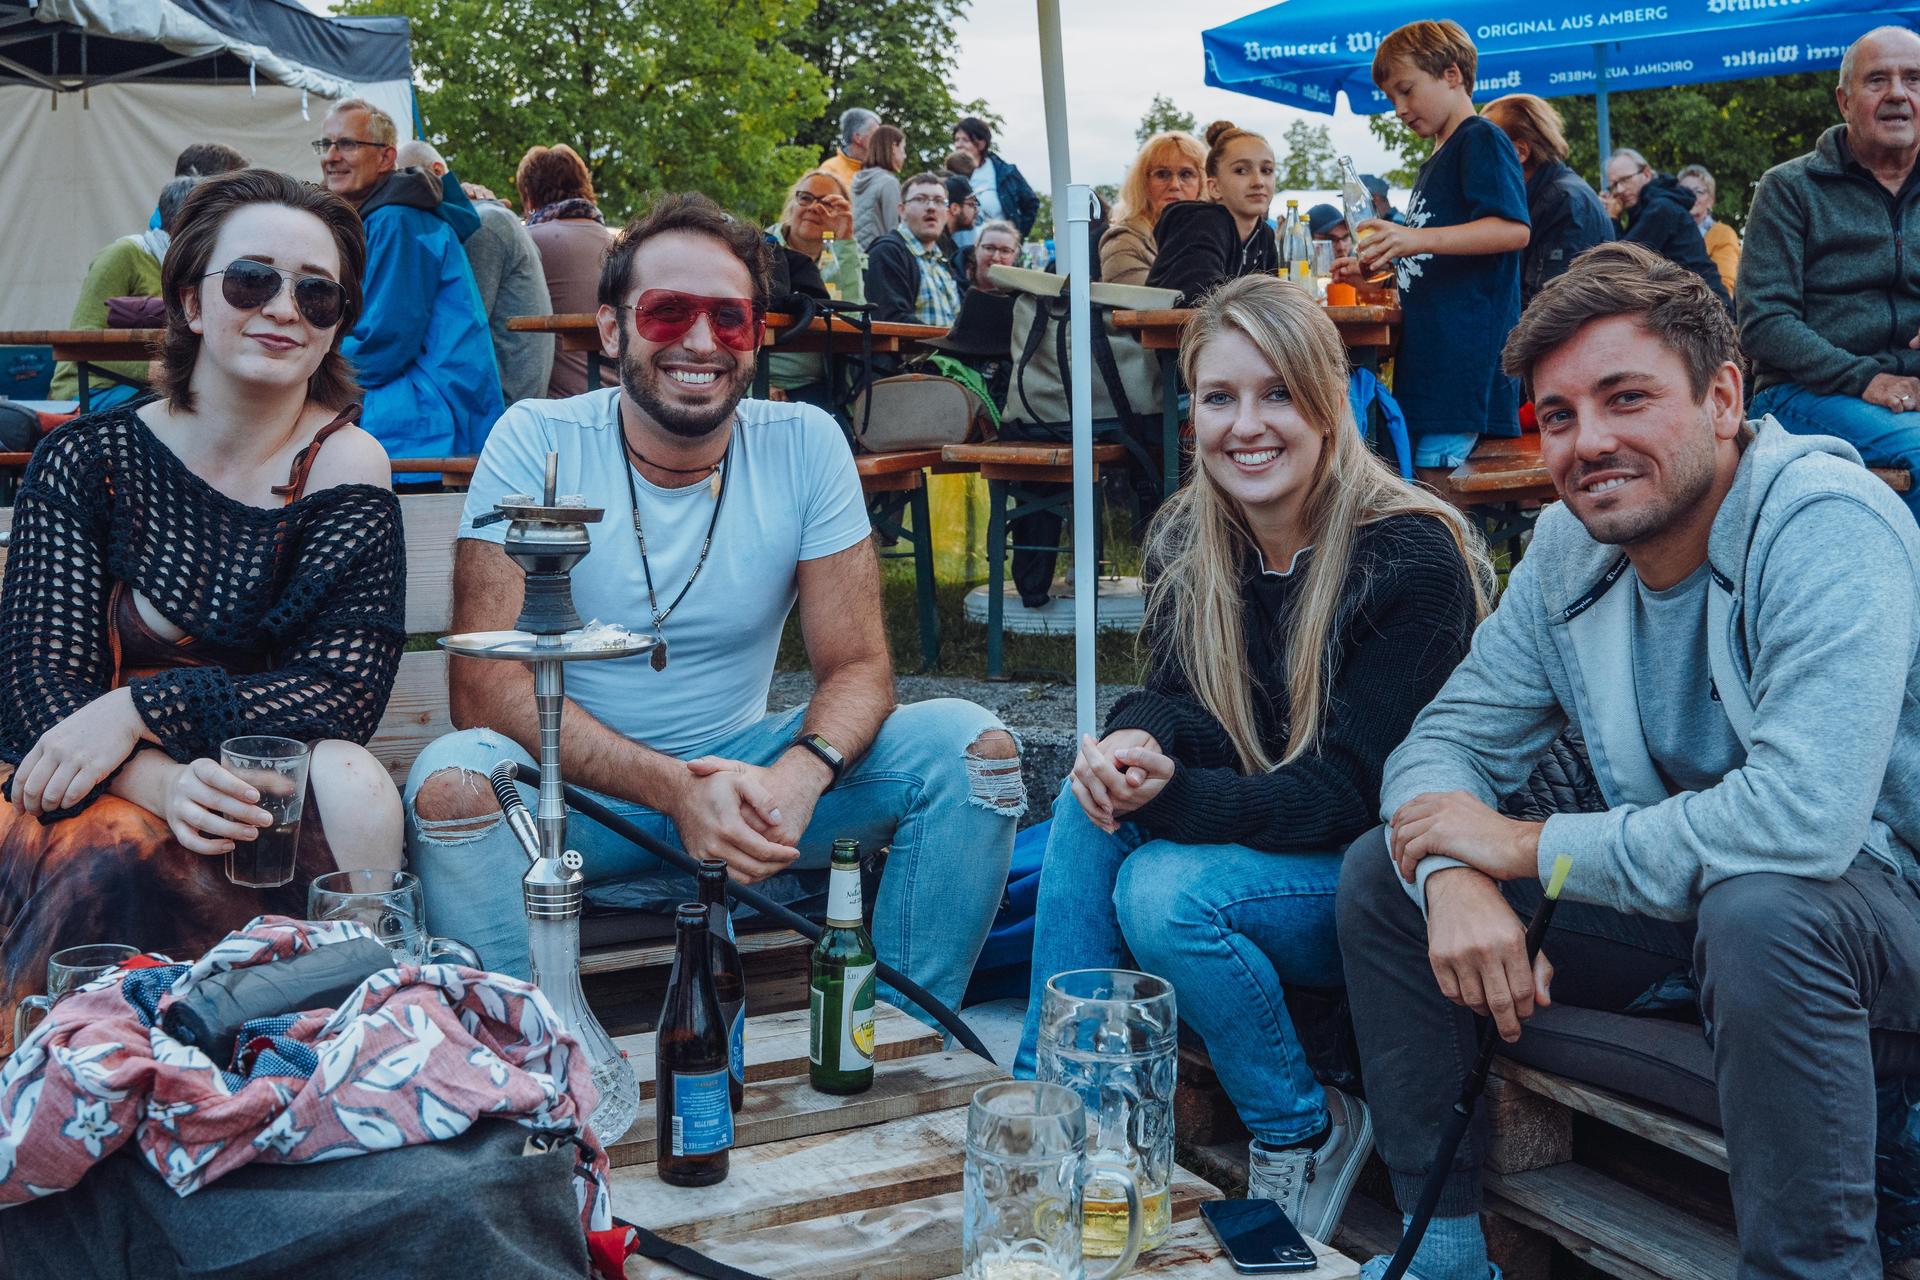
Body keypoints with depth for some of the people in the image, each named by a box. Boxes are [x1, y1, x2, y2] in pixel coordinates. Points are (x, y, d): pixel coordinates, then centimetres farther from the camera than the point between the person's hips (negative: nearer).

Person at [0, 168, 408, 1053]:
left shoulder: (343, 468, -4)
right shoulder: (86, 460, -1)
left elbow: (345, 690, -12)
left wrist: (140, 710, -20)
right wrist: (163, 783, -28)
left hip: (275, 790, 0)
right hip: (88, 792, 0)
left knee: (355, 783, -32)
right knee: (119, 851, -33)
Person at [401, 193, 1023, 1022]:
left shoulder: (806, 445, -5)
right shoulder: (536, 442, -11)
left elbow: (857, 667, -5)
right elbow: (485, 684, -17)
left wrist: (800, 771, -29)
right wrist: (674, 789, -31)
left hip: (745, 775, 2)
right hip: (578, 796, -2)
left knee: (971, 743, -17)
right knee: (452, 781, -33)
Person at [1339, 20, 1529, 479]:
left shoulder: (1481, 140, -5)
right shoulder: (1434, 163, 25)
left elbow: (1513, 230, -21)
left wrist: (1418, 238, -30)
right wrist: (1378, 268, 20)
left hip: (1465, 350, -10)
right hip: (1430, 350, 10)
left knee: (1433, 478, -14)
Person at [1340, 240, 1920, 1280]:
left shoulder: (1828, 529, -25)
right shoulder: (1570, 544, -2)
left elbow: (1802, 820, -37)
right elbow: (1452, 737, -1)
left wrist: (1528, 847, -24)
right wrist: (1453, 879, -25)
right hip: (1666, 896, 7)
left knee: (1760, 908, -40)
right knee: (1382, 873, -5)